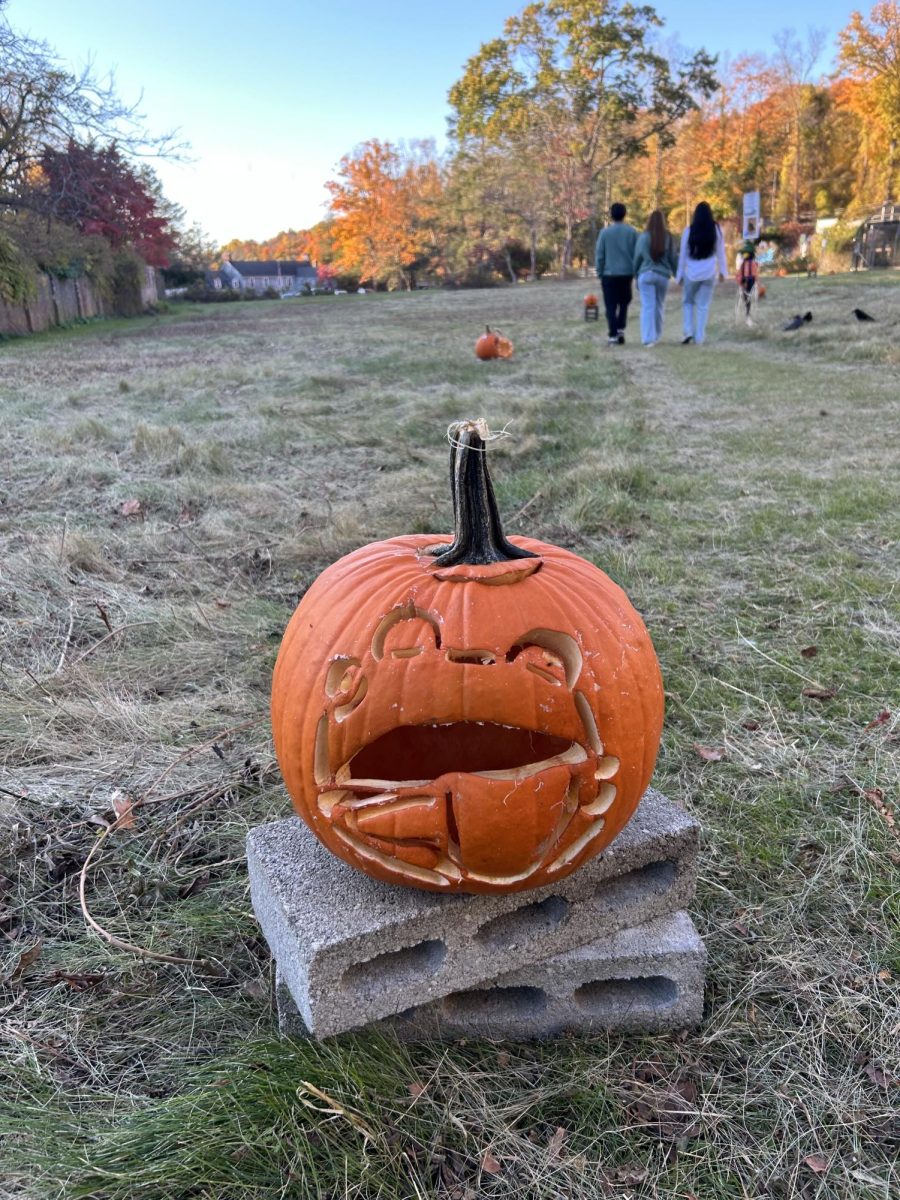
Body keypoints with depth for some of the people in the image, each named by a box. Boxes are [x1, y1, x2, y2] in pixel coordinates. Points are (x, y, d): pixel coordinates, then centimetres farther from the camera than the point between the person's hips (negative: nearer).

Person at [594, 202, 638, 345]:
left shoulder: (605, 232, -3)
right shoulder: (632, 231, 0)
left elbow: (599, 255, -3)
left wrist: (599, 273, 5)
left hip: (609, 274, -2)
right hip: (627, 273, 2)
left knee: (611, 306, 3)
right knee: (624, 303, 19)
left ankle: (614, 335, -4)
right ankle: (621, 329, 7)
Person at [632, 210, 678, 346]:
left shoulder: (644, 237, -4)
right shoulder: (668, 237, 2)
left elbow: (637, 257, 1)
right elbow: (673, 258, 5)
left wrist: (636, 275, 13)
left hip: (646, 274, -2)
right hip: (663, 275, 2)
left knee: (647, 306, -5)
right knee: (658, 306, 16)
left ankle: (648, 338, -16)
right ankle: (656, 336, 26)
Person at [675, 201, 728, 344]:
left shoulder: (689, 231, -5)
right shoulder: (716, 230, -2)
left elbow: (683, 254, -1)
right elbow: (720, 252, 3)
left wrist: (679, 274, 7)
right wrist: (723, 270, 13)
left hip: (692, 273, -1)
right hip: (709, 272, 1)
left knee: (688, 301, 17)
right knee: (703, 305, 6)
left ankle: (689, 331, 1)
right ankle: (699, 338, 4)